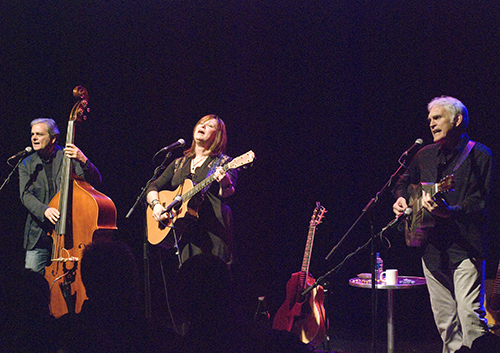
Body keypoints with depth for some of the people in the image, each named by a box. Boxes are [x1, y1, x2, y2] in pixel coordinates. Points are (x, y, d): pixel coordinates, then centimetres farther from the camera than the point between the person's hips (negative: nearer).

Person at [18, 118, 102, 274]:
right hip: (38, 231, 3)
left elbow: (95, 180, -6)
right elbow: (26, 195, -2)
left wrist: (83, 161, -25)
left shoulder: (69, 156, 2)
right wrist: (44, 210, -22)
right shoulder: (26, 165, 10)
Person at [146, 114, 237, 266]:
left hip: (212, 234, -4)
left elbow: (227, 192, -10)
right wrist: (156, 205, 0)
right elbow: (153, 187, 21)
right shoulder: (179, 164, 22)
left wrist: (225, 184, -34)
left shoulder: (223, 162, 7)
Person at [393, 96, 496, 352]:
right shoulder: (425, 155, 14)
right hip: (432, 248, 6)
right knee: (444, 319, 9)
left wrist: (450, 211, -28)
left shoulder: (479, 155, -4)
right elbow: (405, 181, 32)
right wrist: (401, 198, 11)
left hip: (465, 247, -6)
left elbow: (482, 203, -13)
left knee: (470, 313, -16)